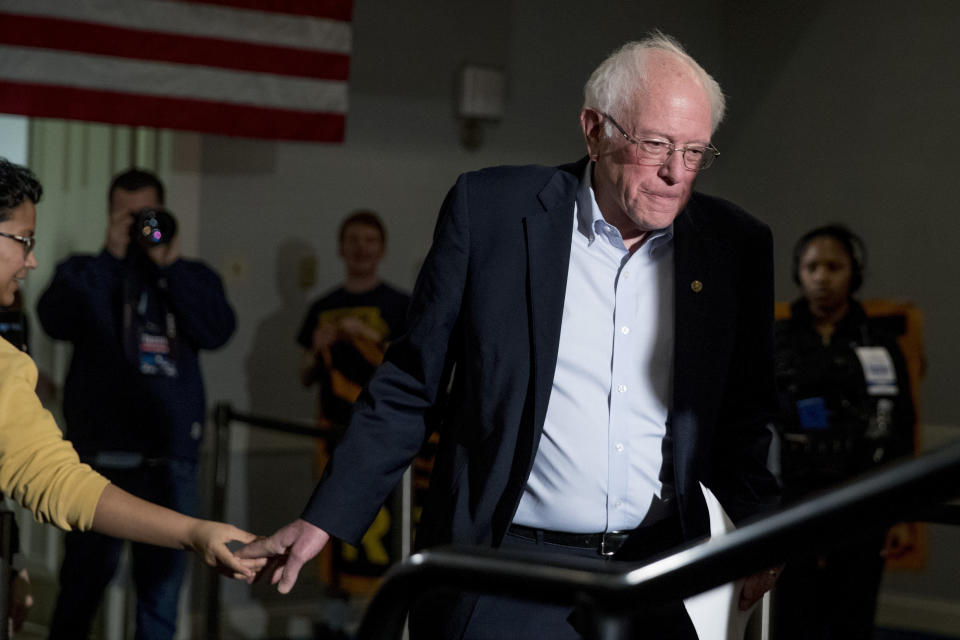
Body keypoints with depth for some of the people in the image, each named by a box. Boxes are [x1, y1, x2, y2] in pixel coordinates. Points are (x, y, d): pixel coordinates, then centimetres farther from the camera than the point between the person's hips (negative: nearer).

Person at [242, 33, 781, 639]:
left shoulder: (737, 244, 3)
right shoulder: (489, 209, -4)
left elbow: (741, 420, 12)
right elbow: (411, 387, 1)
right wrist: (323, 519, -2)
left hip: (657, 577, 3)